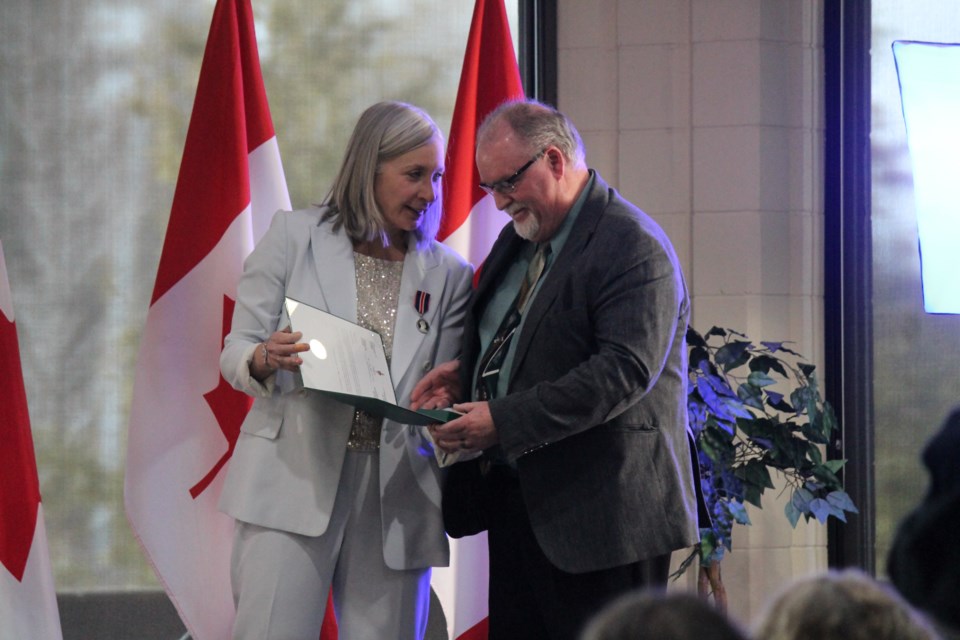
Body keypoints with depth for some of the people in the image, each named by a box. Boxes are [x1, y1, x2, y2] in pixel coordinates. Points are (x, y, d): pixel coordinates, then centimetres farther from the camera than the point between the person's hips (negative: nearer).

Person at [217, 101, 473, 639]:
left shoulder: (449, 275, 11)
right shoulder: (295, 236, 5)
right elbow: (236, 350, 5)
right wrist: (265, 360, -18)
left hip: (395, 492, 2)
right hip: (294, 478, -2)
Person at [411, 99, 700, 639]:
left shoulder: (634, 247, -14)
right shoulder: (519, 239, 16)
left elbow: (625, 370, -24)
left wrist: (505, 422, -27)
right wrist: (466, 370, 6)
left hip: (600, 509, -9)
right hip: (518, 503, 9)